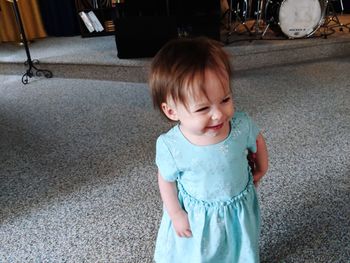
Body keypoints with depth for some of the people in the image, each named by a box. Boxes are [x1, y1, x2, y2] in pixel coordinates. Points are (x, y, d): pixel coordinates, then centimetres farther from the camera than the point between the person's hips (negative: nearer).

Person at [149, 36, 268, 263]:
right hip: (196, 216, -2)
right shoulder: (170, 146, -31)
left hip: (240, 210, 2)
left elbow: (257, 140, -1)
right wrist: (175, 214, -7)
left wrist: (261, 169, 10)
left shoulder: (241, 125, -26)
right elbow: (166, 179, -11)